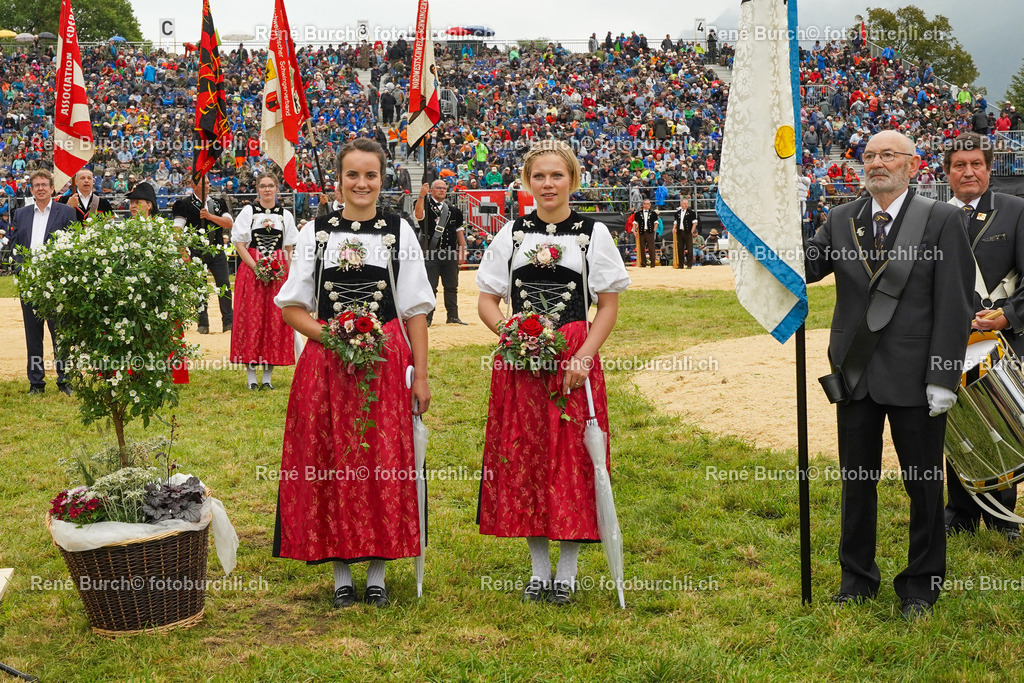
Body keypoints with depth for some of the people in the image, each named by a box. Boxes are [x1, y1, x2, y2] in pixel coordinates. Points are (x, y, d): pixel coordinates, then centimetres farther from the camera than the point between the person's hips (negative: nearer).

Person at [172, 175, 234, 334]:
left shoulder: (218, 203, 12)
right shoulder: (184, 204, 1)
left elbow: (229, 223, 0)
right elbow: (177, 230, -4)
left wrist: (209, 216, -11)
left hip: (217, 251, 3)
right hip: (196, 253, -3)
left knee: (224, 286, -2)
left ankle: (228, 322, 4)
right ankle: (203, 324, 7)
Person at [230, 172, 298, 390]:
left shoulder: (285, 215, 11)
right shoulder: (248, 212, 5)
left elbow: (290, 249, 11)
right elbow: (239, 243, 0)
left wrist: (286, 271, -3)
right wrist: (256, 268, -11)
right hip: (251, 271, -2)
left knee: (275, 321, -1)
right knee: (251, 320, -4)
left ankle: (268, 376, 4)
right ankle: (251, 374, 2)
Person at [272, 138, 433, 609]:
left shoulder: (399, 231, 5)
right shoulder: (315, 233, 5)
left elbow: (415, 310, 5)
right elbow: (292, 308, 5)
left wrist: (420, 375, 0)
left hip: (386, 362, 0)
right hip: (326, 362, 0)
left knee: (384, 465, 1)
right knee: (332, 465, 2)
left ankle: (377, 573, 14)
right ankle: (341, 574, 16)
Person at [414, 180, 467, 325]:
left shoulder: (453, 209, 13)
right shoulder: (426, 205, 1)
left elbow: (459, 232, 14)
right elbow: (418, 215, -22)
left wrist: (462, 253, 9)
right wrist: (422, 196, -27)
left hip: (450, 254, 4)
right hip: (431, 254, -4)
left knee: (451, 287, 8)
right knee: (429, 287, -2)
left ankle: (453, 317, 16)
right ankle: (427, 318, 3)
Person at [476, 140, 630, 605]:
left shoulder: (593, 233, 4)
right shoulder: (511, 234, 9)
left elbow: (608, 305, 2)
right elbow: (486, 301, 10)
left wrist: (584, 356, -11)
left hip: (574, 360, -2)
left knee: (571, 459, -1)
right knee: (522, 459, 3)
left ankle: (567, 571, 12)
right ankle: (539, 567, 18)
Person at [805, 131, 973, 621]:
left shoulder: (942, 220, -5)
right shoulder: (841, 220, 7)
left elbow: (954, 305, -8)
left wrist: (943, 377, -12)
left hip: (914, 377, -3)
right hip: (855, 374, 4)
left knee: (924, 487, 8)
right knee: (856, 481, 14)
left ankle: (921, 585, 25)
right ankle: (858, 577, 30)